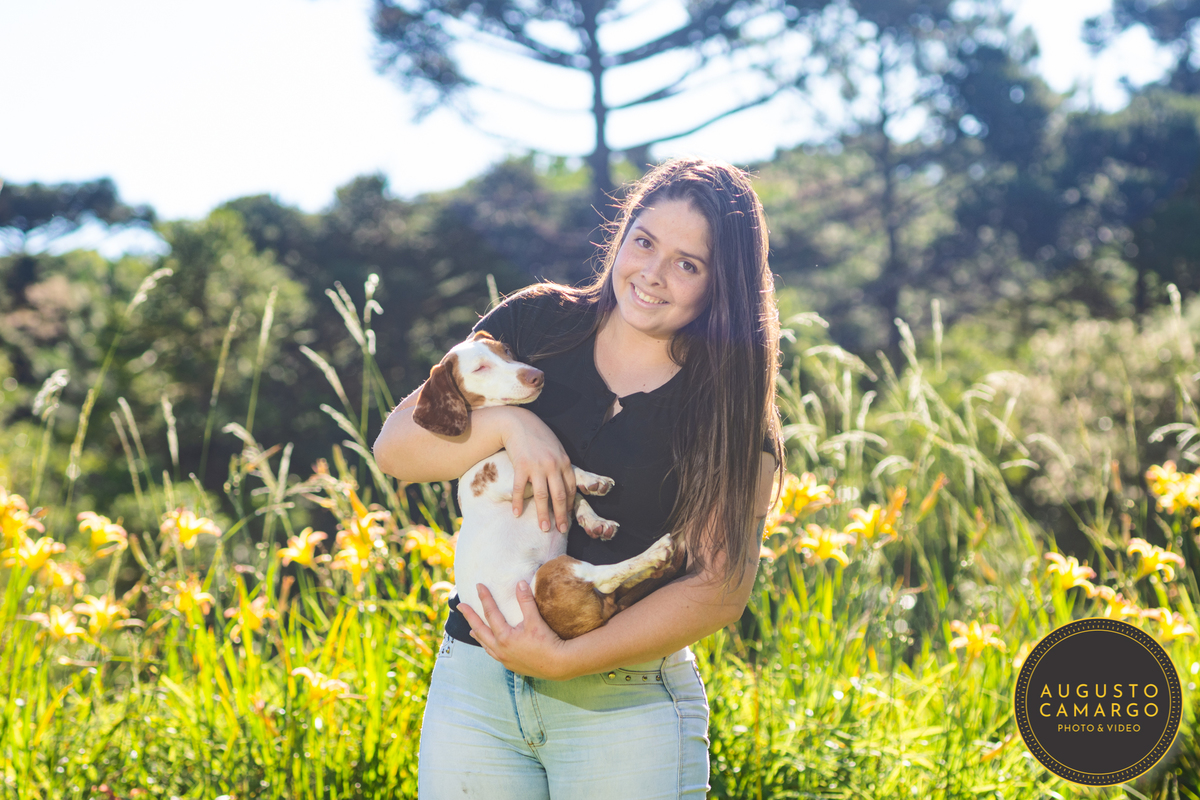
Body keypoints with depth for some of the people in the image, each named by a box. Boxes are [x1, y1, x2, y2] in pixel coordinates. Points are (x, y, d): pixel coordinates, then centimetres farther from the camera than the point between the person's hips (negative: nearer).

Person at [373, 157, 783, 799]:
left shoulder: (732, 411, -4)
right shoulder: (538, 323, 2)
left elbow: (722, 586, -10)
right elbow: (394, 447, 1)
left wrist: (567, 659, -17)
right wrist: (508, 424, -17)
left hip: (626, 708, -2)